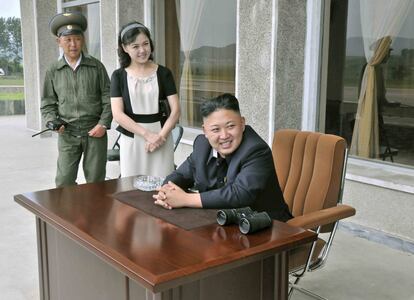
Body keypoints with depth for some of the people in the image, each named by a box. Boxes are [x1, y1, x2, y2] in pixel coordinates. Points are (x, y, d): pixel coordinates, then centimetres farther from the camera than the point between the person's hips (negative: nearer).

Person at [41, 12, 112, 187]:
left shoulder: (96, 67, 3)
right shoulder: (53, 71, 5)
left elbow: (108, 98, 4)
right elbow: (47, 104, 10)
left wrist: (103, 124, -6)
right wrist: (53, 122, -7)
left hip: (95, 132, -1)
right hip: (67, 133, 1)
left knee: (95, 183, 5)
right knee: (64, 183, -1)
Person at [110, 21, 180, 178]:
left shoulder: (163, 73, 4)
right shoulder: (118, 76, 3)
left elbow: (175, 110, -1)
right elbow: (118, 114, -5)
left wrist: (160, 136, -13)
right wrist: (147, 134, -13)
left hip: (161, 138, 0)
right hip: (131, 140, 0)